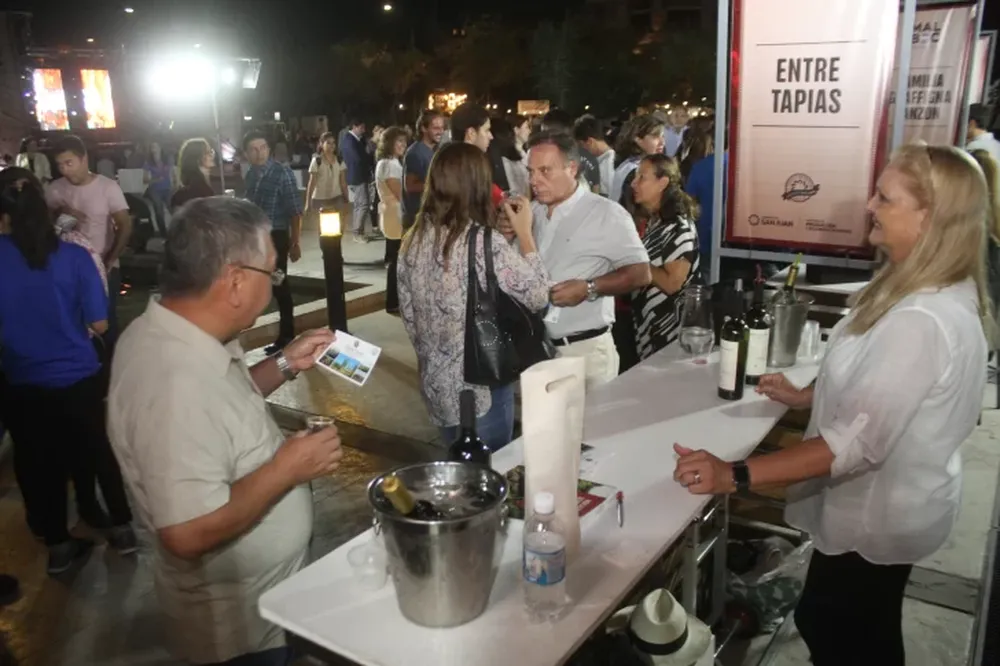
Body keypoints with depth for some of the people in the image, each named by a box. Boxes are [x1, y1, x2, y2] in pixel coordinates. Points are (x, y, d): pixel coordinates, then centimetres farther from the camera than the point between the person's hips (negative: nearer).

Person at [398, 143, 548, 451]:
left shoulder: (414, 240, -2)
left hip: (436, 387, 6)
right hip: (483, 388, -6)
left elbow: (408, 313, 7)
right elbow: (537, 296, -12)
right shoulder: (484, 244, -22)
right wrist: (525, 232, -3)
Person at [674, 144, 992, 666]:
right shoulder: (942, 292, 0)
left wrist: (736, 476, -35)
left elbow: (859, 443, -36)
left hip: (877, 517, -9)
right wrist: (806, 396, 16)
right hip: (889, 505, 9)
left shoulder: (921, 321, -34)